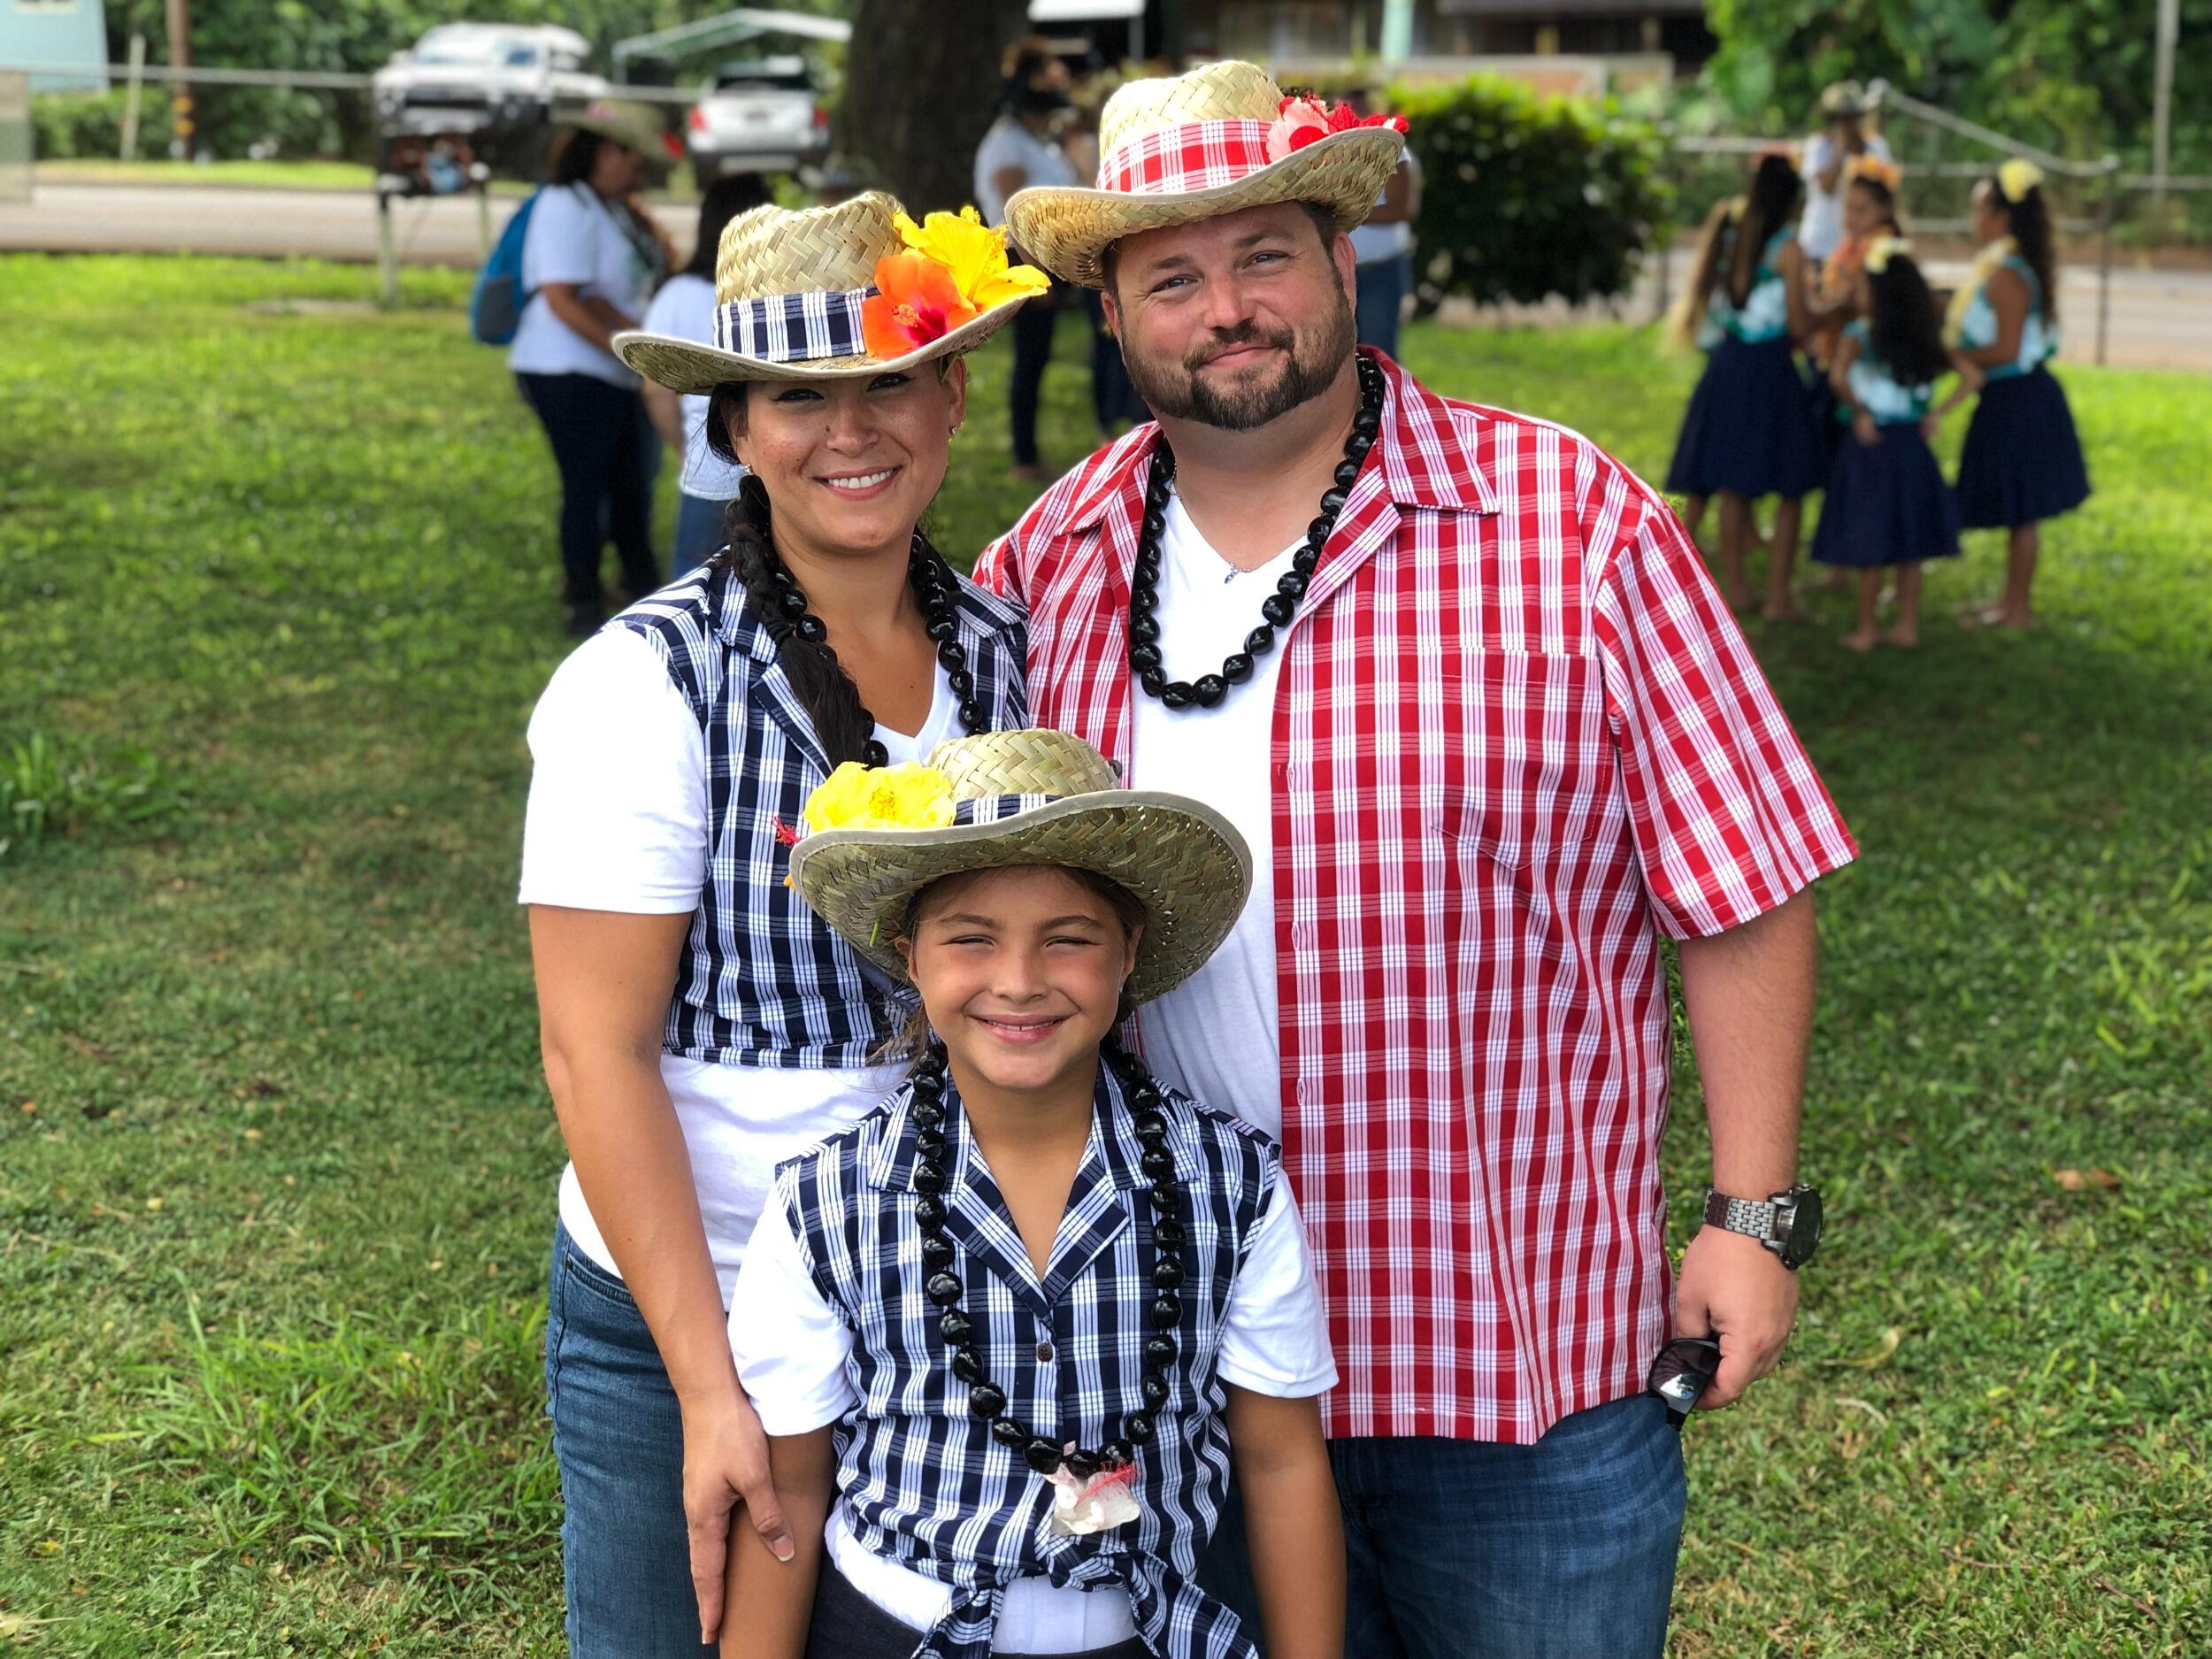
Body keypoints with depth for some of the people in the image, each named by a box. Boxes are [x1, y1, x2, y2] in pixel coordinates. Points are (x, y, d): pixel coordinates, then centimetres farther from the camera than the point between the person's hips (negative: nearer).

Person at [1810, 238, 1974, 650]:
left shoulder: (1857, 334, -11)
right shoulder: (1926, 338, 5)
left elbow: (1837, 376, -28)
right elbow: (1972, 375, 4)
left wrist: (1858, 412, -15)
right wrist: (1938, 413, 5)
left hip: (1872, 445, -5)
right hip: (1912, 443, 5)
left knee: (1869, 546, 3)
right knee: (1909, 547, 13)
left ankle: (1866, 631, 9)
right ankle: (1907, 625, 20)